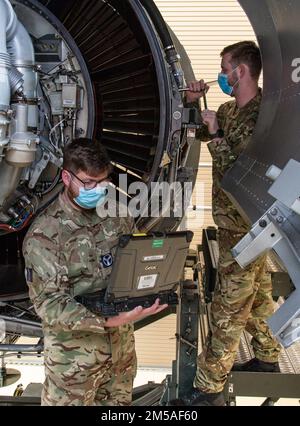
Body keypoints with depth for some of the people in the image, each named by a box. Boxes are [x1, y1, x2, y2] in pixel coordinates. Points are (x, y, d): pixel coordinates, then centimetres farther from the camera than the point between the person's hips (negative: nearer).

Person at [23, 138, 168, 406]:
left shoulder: (117, 216, 0)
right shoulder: (44, 234, -18)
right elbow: (50, 303, -21)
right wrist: (109, 321, -31)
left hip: (122, 344, 5)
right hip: (75, 354, -5)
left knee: (120, 402, 22)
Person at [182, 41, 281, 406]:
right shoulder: (230, 109, 6)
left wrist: (216, 136, -21)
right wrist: (192, 102, 3)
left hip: (244, 229, -9)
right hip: (238, 223, 10)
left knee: (229, 309, -2)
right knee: (257, 293, 24)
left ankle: (209, 389, 9)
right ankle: (267, 358, 43)